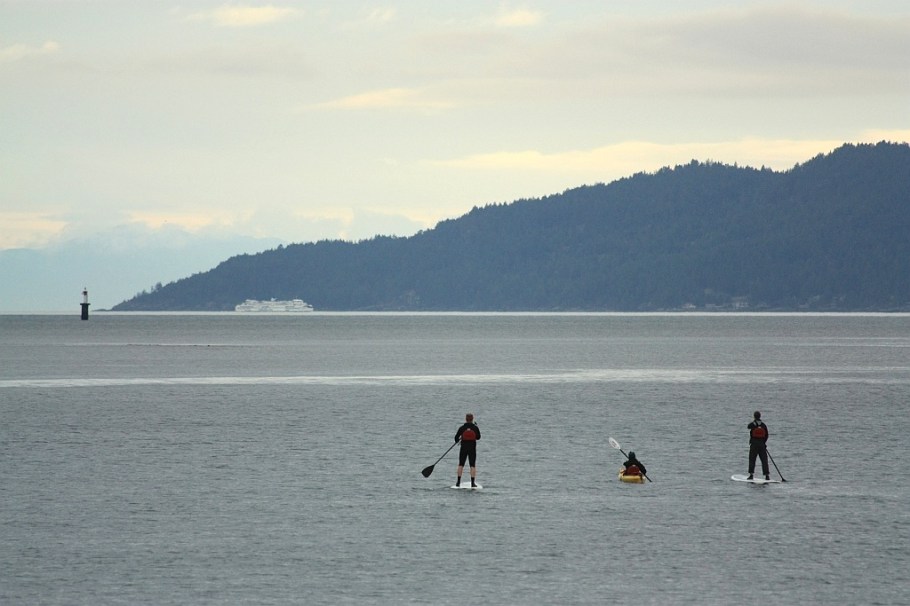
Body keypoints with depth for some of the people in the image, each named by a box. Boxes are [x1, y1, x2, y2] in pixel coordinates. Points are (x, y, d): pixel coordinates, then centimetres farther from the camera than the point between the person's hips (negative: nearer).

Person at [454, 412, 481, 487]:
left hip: (464, 448, 0)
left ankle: (458, 482, 11)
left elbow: (456, 437, -4)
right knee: (473, 466, 4)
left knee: (461, 465, 11)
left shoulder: (462, 428, -8)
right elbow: (478, 437, 3)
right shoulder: (475, 428, -7)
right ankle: (473, 483, -1)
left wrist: (457, 440, 18)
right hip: (472, 448, 0)